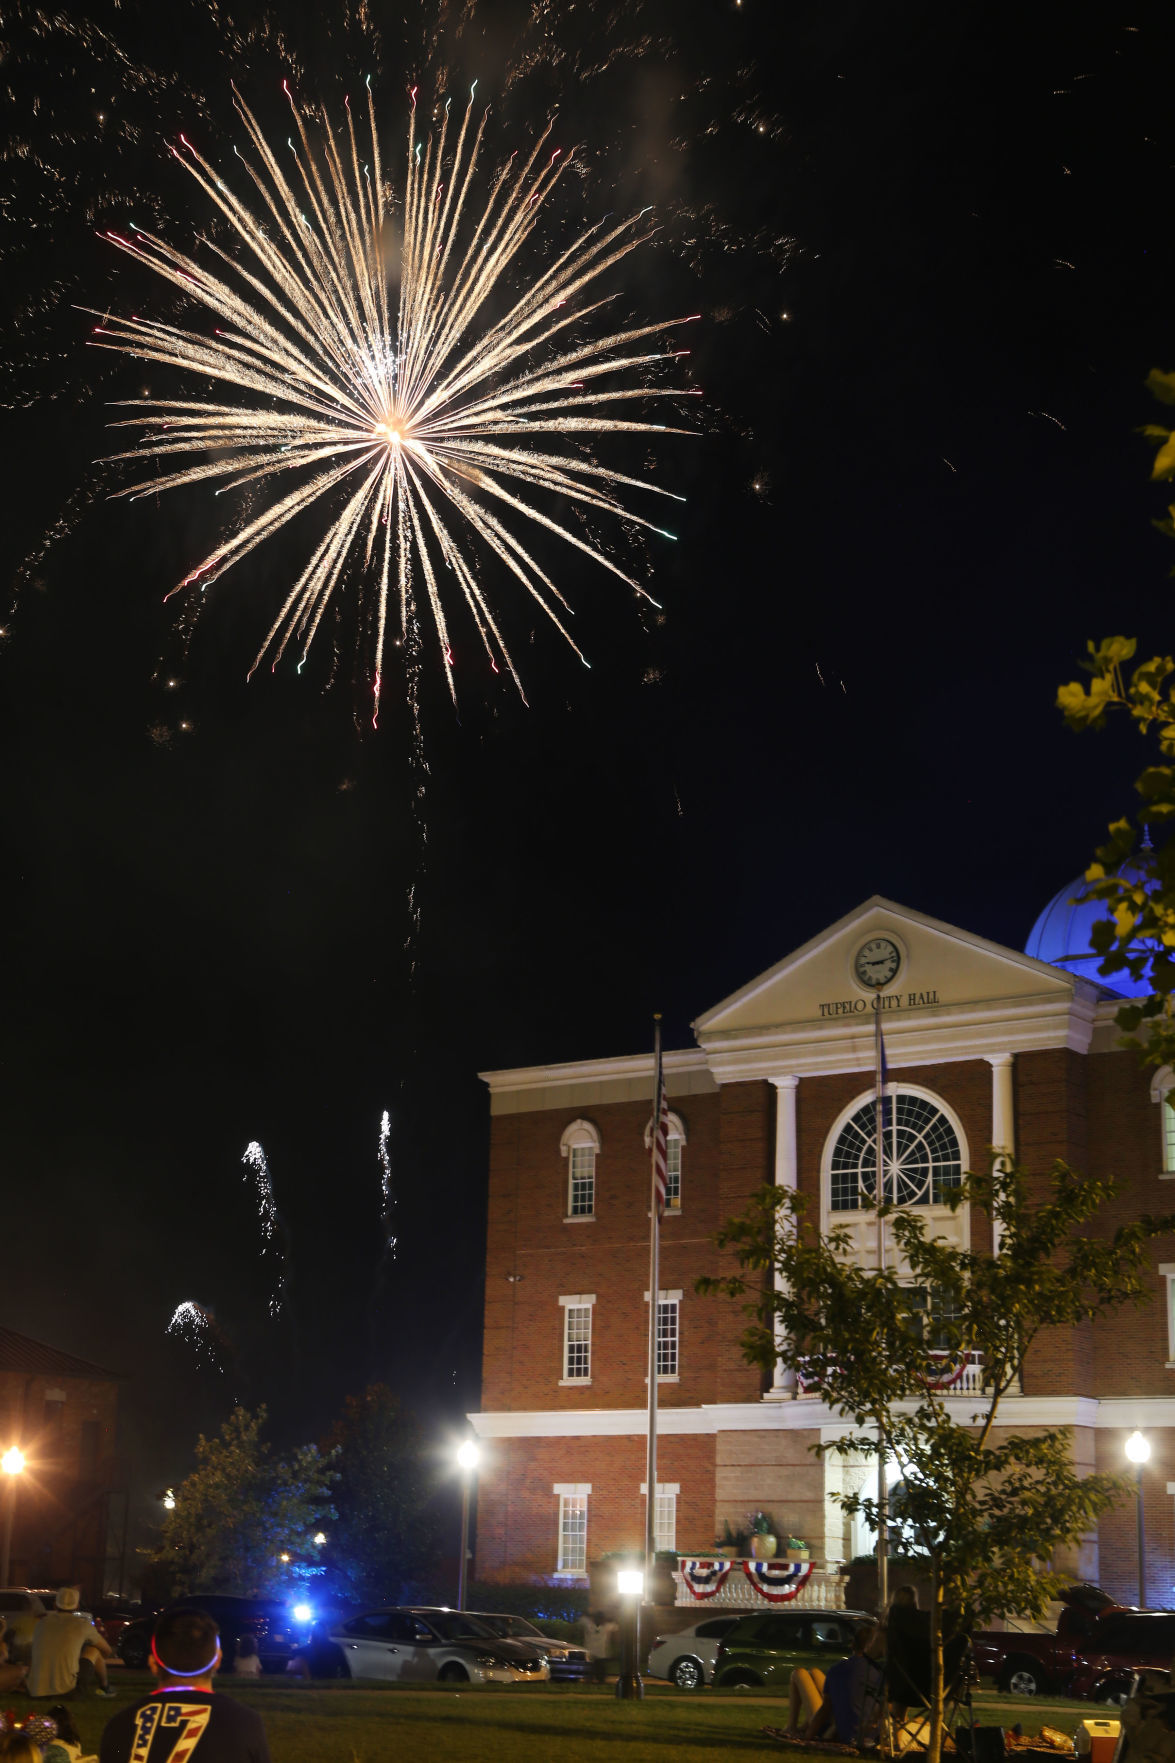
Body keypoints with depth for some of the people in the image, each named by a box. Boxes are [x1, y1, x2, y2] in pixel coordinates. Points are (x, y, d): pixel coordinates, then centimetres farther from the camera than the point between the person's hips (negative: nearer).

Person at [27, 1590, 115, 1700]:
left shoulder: (42, 1623, 12)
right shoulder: (82, 1624, 2)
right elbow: (107, 1650, 20)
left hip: (35, 1692, 4)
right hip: (66, 1690, -4)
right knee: (95, 1649, 15)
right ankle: (104, 1687, 31)